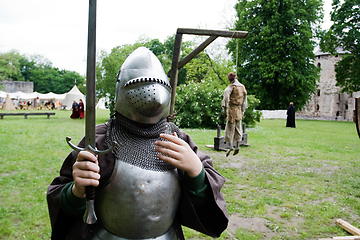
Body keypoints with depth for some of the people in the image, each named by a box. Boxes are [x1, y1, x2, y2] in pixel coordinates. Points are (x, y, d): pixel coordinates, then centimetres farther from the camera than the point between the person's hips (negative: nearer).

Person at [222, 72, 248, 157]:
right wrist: (243, 110, 22)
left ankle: (230, 146, -7)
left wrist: (224, 108, -20)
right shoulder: (242, 87, 12)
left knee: (230, 128, -2)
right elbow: (245, 99, 16)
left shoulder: (231, 86, -8)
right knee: (238, 128, 10)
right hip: (239, 110, 6)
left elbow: (226, 96, -21)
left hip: (232, 109, -6)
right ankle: (237, 147, 12)